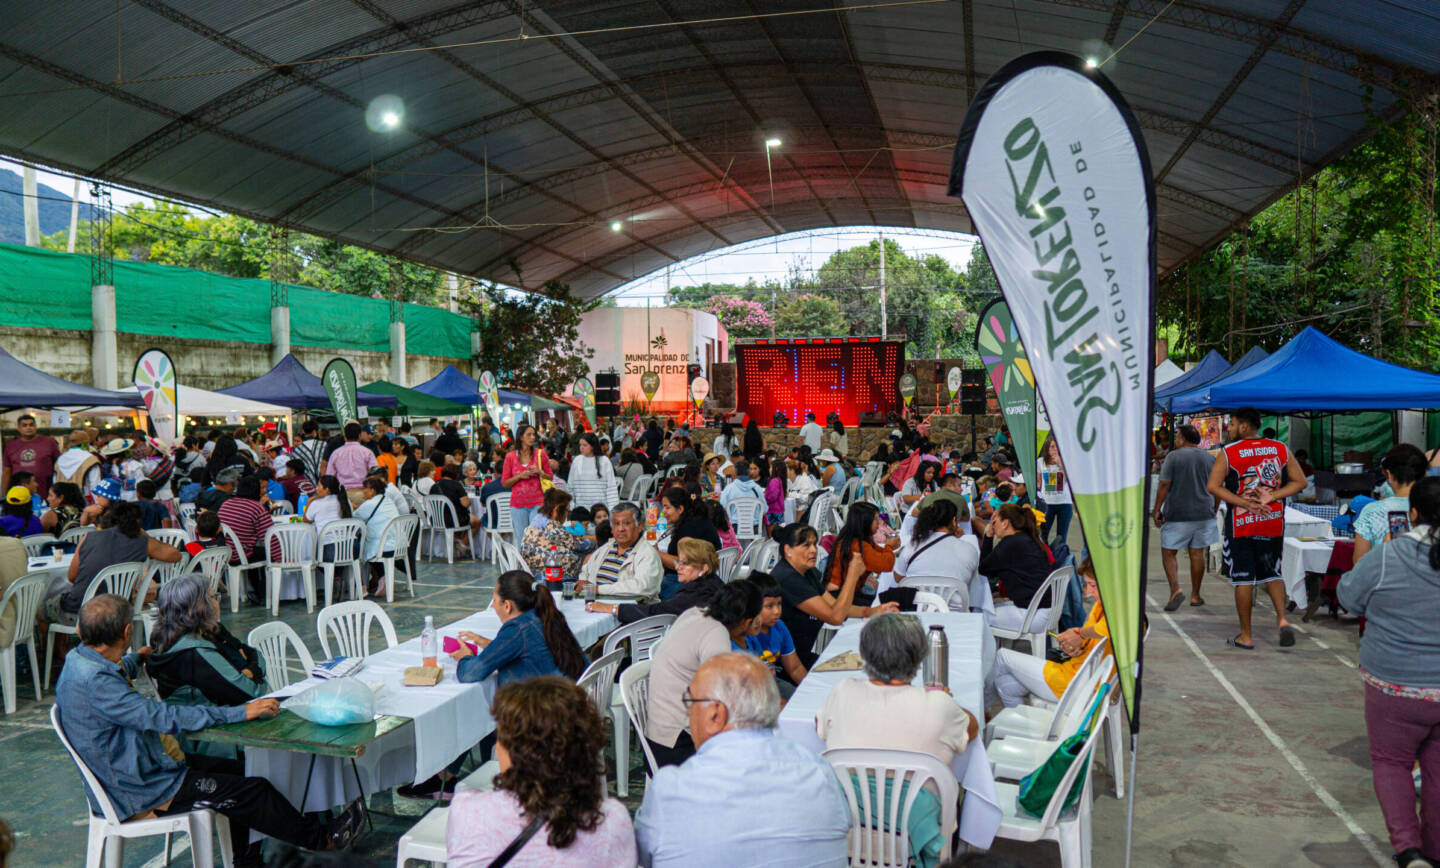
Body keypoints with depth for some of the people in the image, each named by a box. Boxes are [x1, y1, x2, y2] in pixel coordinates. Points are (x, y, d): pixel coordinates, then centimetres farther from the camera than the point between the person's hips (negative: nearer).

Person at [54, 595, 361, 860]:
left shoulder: (77, 660, 1)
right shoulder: (94, 681, -31)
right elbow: (164, 718, -33)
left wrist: (135, 659, 49)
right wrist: (240, 712, -30)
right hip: (138, 792, -10)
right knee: (254, 791, -6)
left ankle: (241, 853, 27)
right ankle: (321, 839, 12)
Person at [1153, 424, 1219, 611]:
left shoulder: (1173, 456, -7)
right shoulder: (1211, 458, 7)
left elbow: (1164, 485, -11)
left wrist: (1157, 510, -6)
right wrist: (1213, 511, 20)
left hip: (1177, 515, -4)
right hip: (1204, 514, 4)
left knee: (1168, 553, 3)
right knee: (1197, 554, 10)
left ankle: (1175, 589, -14)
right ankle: (1195, 595, 17)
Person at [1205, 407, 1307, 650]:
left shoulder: (1228, 452, -7)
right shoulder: (1281, 449, 3)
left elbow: (1213, 486, -14)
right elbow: (1300, 482, 2)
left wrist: (1245, 503, -14)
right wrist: (1271, 497, -6)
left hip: (1240, 524, -3)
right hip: (1273, 523, 3)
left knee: (1243, 579, 4)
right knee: (1272, 574, 18)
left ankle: (1245, 636, 8)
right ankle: (1282, 618, -3)